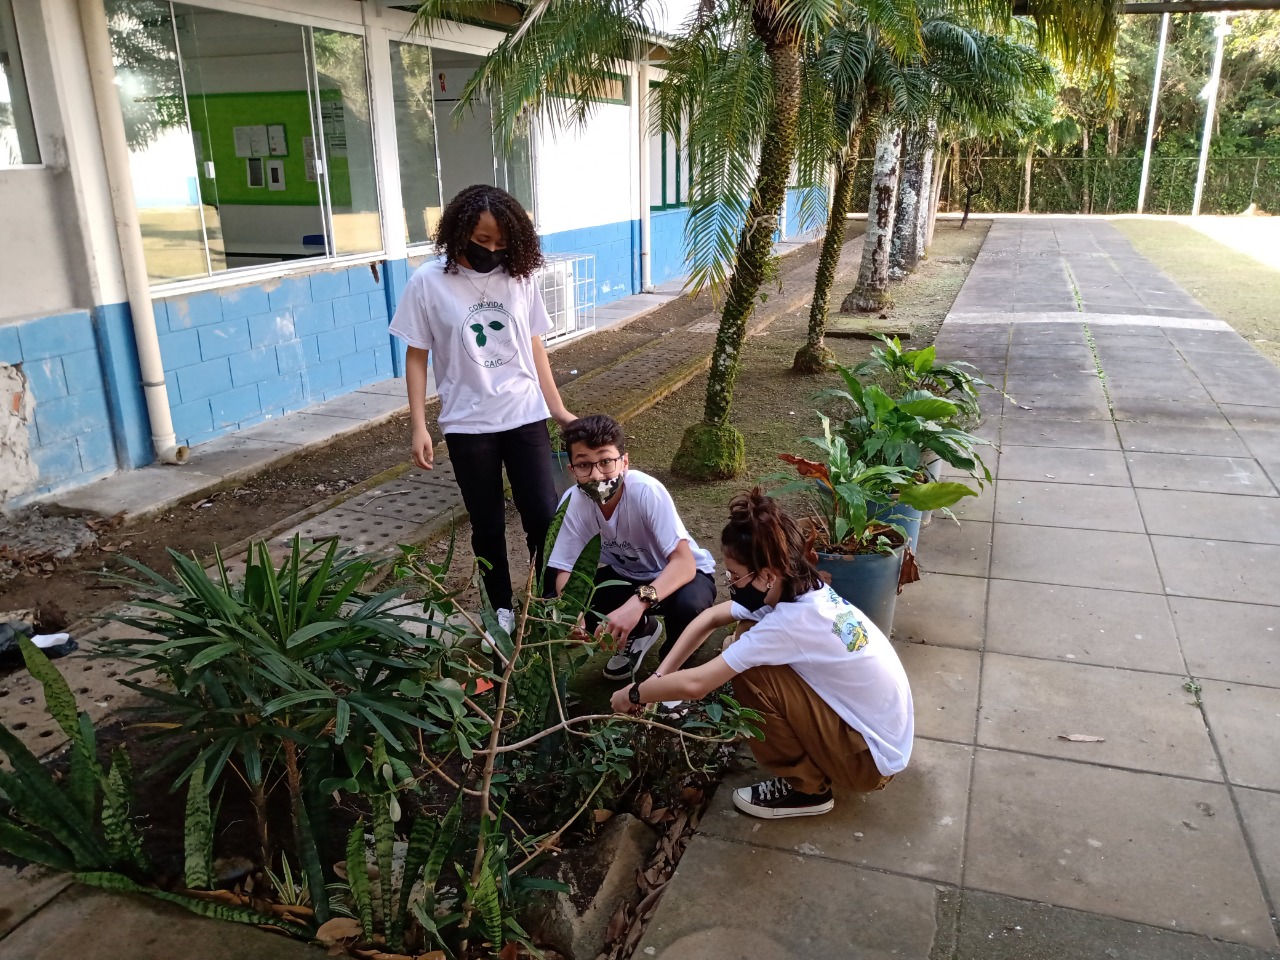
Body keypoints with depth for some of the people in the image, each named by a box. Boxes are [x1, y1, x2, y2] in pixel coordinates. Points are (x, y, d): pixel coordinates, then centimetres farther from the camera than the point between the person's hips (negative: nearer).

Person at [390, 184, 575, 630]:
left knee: (544, 517, 1)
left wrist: (559, 409, 9)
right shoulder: (429, 281, -6)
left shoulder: (521, 276, 0)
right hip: (468, 425, -1)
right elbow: (417, 357, -2)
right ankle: (501, 608, 29)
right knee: (488, 525, 11)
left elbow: (534, 346, 8)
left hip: (526, 417, 2)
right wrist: (418, 427, -6)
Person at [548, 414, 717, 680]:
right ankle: (641, 631, 11)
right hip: (626, 575, 4)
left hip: (681, 574, -4)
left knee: (688, 604, -38)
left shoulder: (646, 491, -33)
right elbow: (564, 570, -15)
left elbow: (684, 562, -37)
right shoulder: (574, 501, -21)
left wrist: (638, 602, -54)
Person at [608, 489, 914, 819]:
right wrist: (658, 678, 0)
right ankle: (808, 774, 16)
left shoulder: (792, 622, -30)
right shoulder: (800, 589, -6)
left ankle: (805, 788, 1)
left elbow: (695, 684, -27)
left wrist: (633, 695, -10)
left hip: (870, 757, -8)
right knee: (747, 649, 5)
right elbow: (710, 617, 5)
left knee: (749, 674, -18)